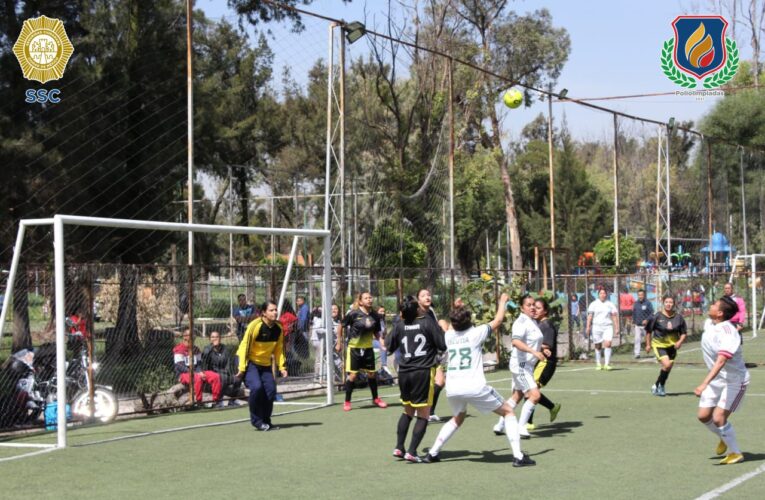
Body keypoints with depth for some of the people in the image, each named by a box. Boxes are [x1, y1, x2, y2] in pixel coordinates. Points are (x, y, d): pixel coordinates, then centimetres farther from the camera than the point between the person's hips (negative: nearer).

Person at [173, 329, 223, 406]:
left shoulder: (196, 349, 16)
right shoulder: (179, 349, -8)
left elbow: (199, 364, 14)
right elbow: (180, 367, -16)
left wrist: (200, 372, -10)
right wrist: (196, 373, -22)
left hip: (196, 373, 7)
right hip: (183, 374, -7)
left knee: (216, 376, -13)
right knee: (197, 378, -40)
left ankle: (217, 400, -9)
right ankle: (198, 403, -34)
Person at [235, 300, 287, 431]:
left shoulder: (278, 328, -5)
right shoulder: (255, 326, -23)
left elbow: (278, 349, 5)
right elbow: (244, 346, -19)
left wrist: (282, 367, -4)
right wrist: (242, 368, -21)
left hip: (265, 364, 6)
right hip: (250, 361, -6)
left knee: (271, 390, -5)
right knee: (256, 387, -25)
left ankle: (266, 421, 12)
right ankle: (256, 420, -10)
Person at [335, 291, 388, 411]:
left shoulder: (375, 316, -2)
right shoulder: (354, 314, -14)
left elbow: (376, 333, 10)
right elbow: (341, 326, -2)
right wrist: (339, 342, -1)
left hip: (368, 348, 4)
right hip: (354, 348, -4)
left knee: (371, 374, 9)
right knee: (352, 375, -4)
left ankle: (375, 399, 27)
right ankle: (347, 402, 9)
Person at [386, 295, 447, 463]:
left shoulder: (400, 326, 2)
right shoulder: (427, 323, -9)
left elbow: (390, 348, 15)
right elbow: (443, 346, -9)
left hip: (404, 372, 5)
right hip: (423, 372, -5)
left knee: (407, 411, 23)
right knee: (423, 415, 3)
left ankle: (398, 448, 19)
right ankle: (411, 452, -5)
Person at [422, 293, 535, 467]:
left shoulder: (448, 336, 10)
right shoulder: (476, 333, -2)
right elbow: (498, 320, 12)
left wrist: (456, 310, 47)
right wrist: (503, 302, 28)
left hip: (452, 388, 5)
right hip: (474, 387, -5)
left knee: (458, 418, 32)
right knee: (508, 412, 10)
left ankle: (432, 453, 28)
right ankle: (518, 456, -1)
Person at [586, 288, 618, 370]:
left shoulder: (609, 304, 9)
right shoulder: (594, 304, 6)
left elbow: (614, 316, 11)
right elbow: (590, 316, 2)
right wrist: (588, 327, -6)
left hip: (608, 326, 0)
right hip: (596, 326, 0)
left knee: (608, 344, -16)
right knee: (598, 346, 4)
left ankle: (607, 364, -15)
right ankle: (598, 364, 16)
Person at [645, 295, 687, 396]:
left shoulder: (679, 317, -1)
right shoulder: (657, 316, -8)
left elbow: (684, 333, 7)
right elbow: (648, 331, 1)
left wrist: (680, 342, -10)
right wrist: (648, 344, 2)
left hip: (672, 346, 4)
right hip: (659, 345, -4)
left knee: (668, 367, 11)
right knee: (667, 364, -20)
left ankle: (660, 386, 31)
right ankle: (657, 386, -1)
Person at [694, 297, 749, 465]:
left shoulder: (727, 333, -30)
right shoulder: (709, 324, -3)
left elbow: (720, 362, -41)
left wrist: (704, 384, -51)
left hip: (734, 380, -8)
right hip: (716, 379, 8)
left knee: (718, 418, -15)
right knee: (703, 416, 5)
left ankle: (735, 453, 5)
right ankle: (725, 438, 33)